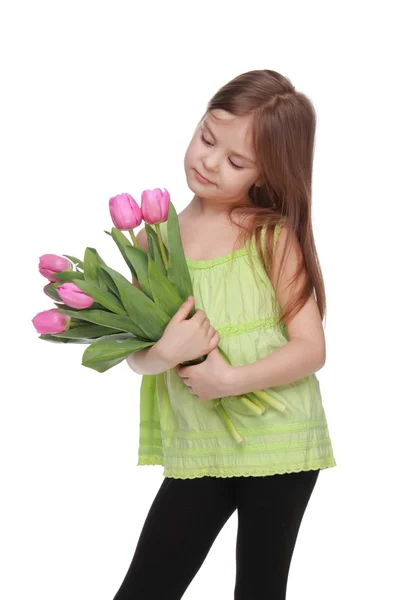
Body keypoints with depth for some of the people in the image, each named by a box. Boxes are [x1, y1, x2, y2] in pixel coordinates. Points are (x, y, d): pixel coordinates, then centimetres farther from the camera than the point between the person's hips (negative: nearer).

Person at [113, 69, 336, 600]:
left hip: (278, 443, -3)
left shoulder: (273, 235, -7)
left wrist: (231, 380, -21)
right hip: (197, 451, 3)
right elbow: (137, 356, 1)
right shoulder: (156, 237, 1)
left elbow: (311, 349, -9)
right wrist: (163, 352, -21)